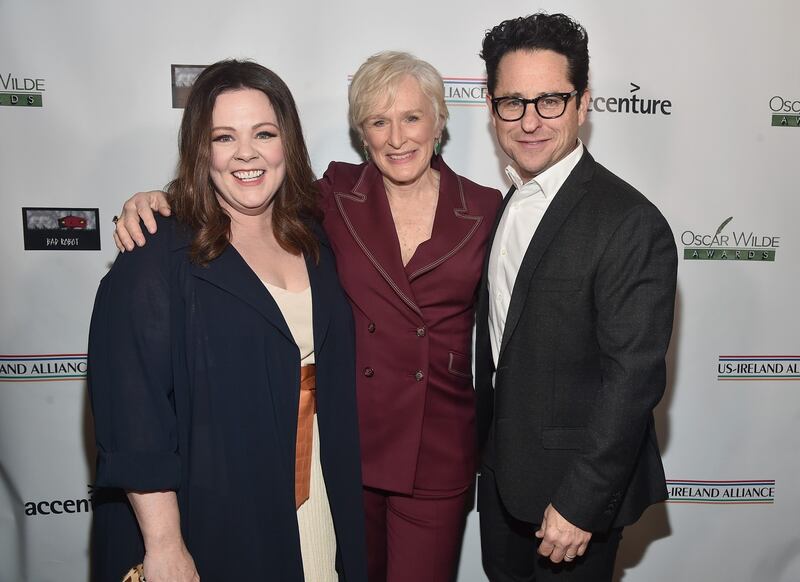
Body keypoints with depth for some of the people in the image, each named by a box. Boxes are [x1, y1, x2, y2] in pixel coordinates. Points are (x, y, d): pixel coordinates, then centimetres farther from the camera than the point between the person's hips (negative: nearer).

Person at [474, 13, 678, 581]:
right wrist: (485, 447, 10)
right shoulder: (504, 208, 3)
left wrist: (581, 503, -21)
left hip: (576, 489, -7)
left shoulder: (632, 225, -22)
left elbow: (633, 379, -23)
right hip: (501, 472, 7)